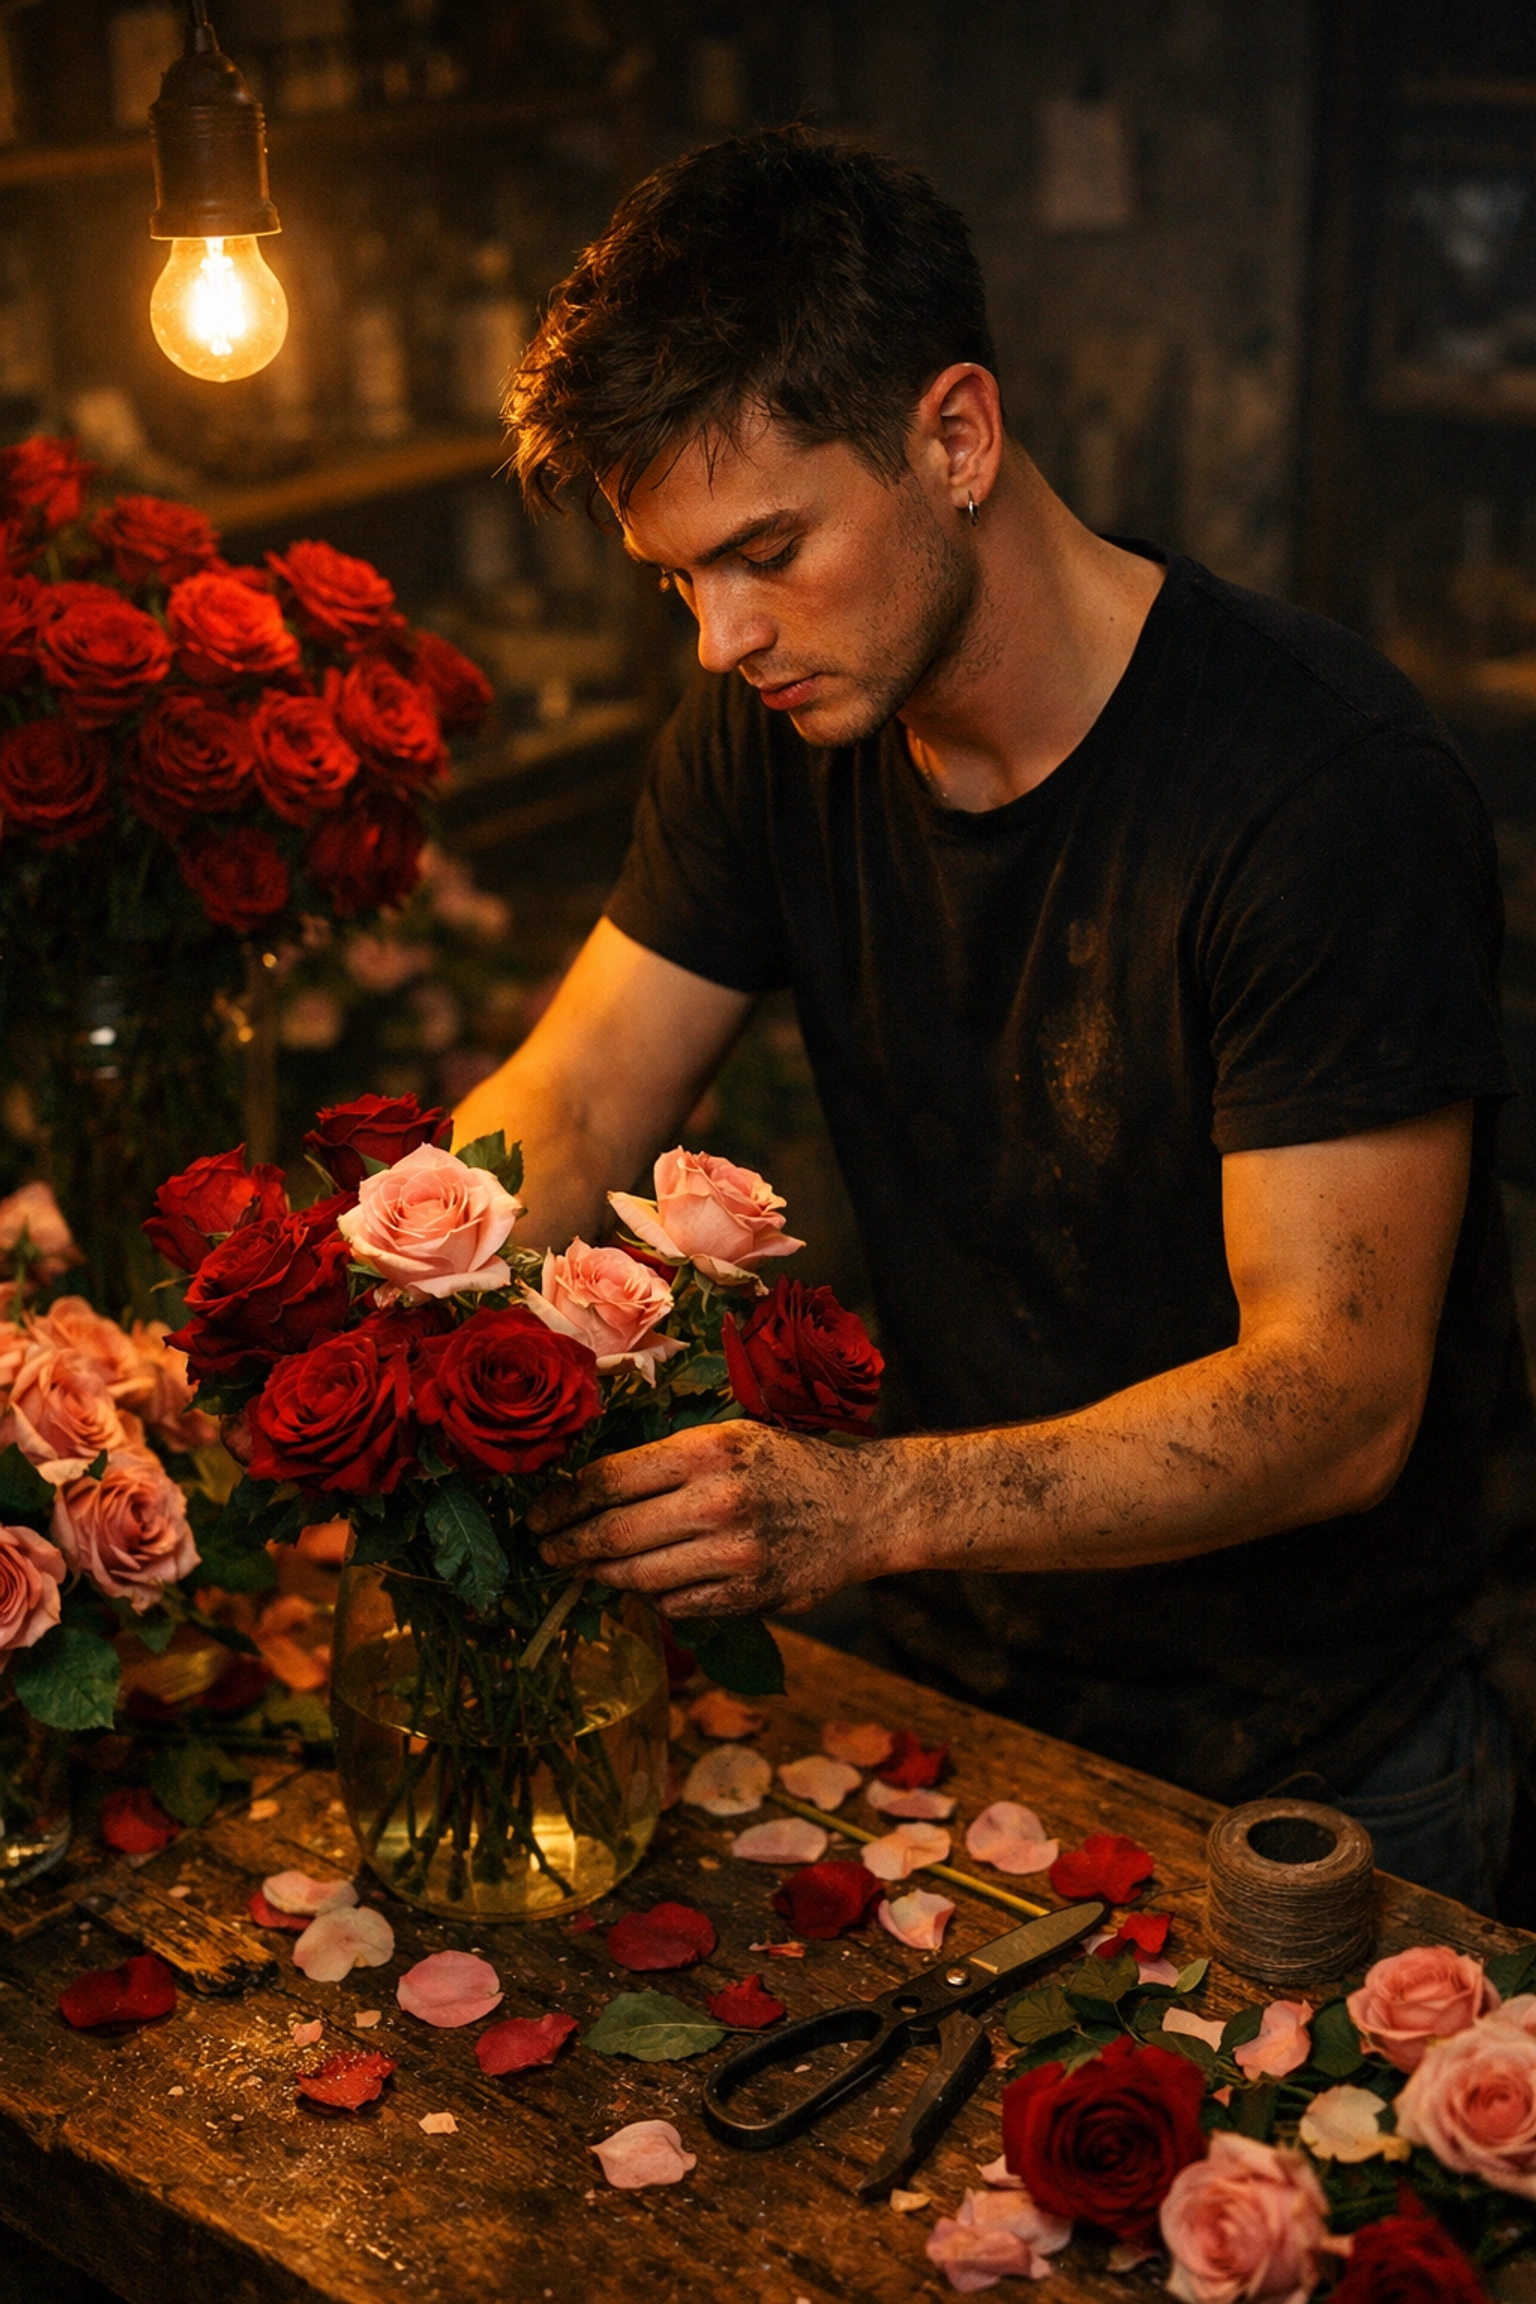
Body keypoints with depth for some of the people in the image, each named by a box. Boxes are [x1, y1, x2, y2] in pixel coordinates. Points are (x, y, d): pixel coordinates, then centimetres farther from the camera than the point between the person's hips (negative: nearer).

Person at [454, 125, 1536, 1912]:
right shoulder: (775, 727, -7)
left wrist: (873, 1506, -45)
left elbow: (1338, 1396, -31)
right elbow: (560, 1119, -7)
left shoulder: (1332, 786, -28)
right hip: (953, 1680, 6)